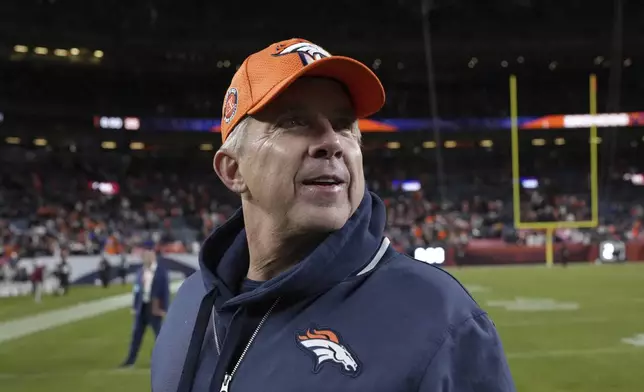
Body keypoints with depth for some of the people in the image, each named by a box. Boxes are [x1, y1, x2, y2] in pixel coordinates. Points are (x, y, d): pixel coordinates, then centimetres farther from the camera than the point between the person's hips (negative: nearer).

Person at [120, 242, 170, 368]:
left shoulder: (161, 272, -6)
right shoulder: (141, 271, 10)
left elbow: (166, 291, -8)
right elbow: (137, 290, 12)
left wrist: (164, 309, -12)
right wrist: (134, 306, 7)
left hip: (155, 308, -5)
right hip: (142, 307, 5)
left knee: (159, 334, 0)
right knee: (136, 334, 9)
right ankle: (130, 360, 16)